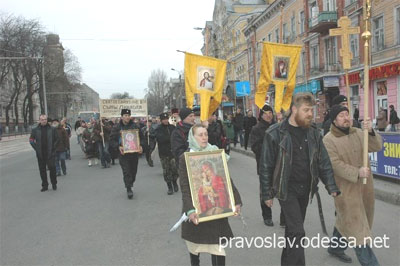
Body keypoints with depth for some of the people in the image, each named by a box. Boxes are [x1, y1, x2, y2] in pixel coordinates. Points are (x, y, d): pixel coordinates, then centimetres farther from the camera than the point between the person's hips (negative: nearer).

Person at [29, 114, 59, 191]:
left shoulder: (52, 129, 2)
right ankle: (45, 185, 19)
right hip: (40, 154, 2)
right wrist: (36, 148, -1)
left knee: (52, 168, -7)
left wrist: (53, 147, -2)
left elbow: (56, 139, 7)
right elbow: (31, 140, 7)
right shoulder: (35, 130, 4)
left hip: (50, 153, -2)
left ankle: (54, 184, 11)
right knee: (42, 170, 8)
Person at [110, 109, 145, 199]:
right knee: (126, 171, -8)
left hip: (134, 152, 3)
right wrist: (119, 147, -14)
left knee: (134, 170, 12)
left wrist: (141, 146, -10)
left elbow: (142, 138, 8)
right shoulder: (117, 127, 0)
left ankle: (130, 184, 36)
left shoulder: (135, 126, 4)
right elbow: (112, 139, 1)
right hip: (123, 153, -2)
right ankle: (129, 189, -2)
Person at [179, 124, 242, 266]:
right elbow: (184, 187, -13)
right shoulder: (185, 158, -6)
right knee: (195, 244, 18)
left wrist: (236, 201, -9)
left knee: (218, 248, -1)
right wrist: (190, 210, -26)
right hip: (196, 210, -1)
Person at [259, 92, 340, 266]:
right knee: (297, 232, -9)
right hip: (286, 190, -5)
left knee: (293, 230, 18)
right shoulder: (275, 133, -13)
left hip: (305, 189, 5)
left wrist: (331, 187, -1)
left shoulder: (313, 132, 2)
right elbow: (266, 166, -8)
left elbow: (323, 162, 6)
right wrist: (267, 194, -5)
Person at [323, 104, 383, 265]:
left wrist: (370, 131, -23)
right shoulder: (329, 140, -12)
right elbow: (335, 164, -19)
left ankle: (335, 247, 40)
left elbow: (376, 147, -7)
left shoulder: (358, 133, 3)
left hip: (364, 186, 6)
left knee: (346, 221, 21)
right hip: (345, 188, -6)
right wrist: (357, 172, -27)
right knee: (357, 228, -4)